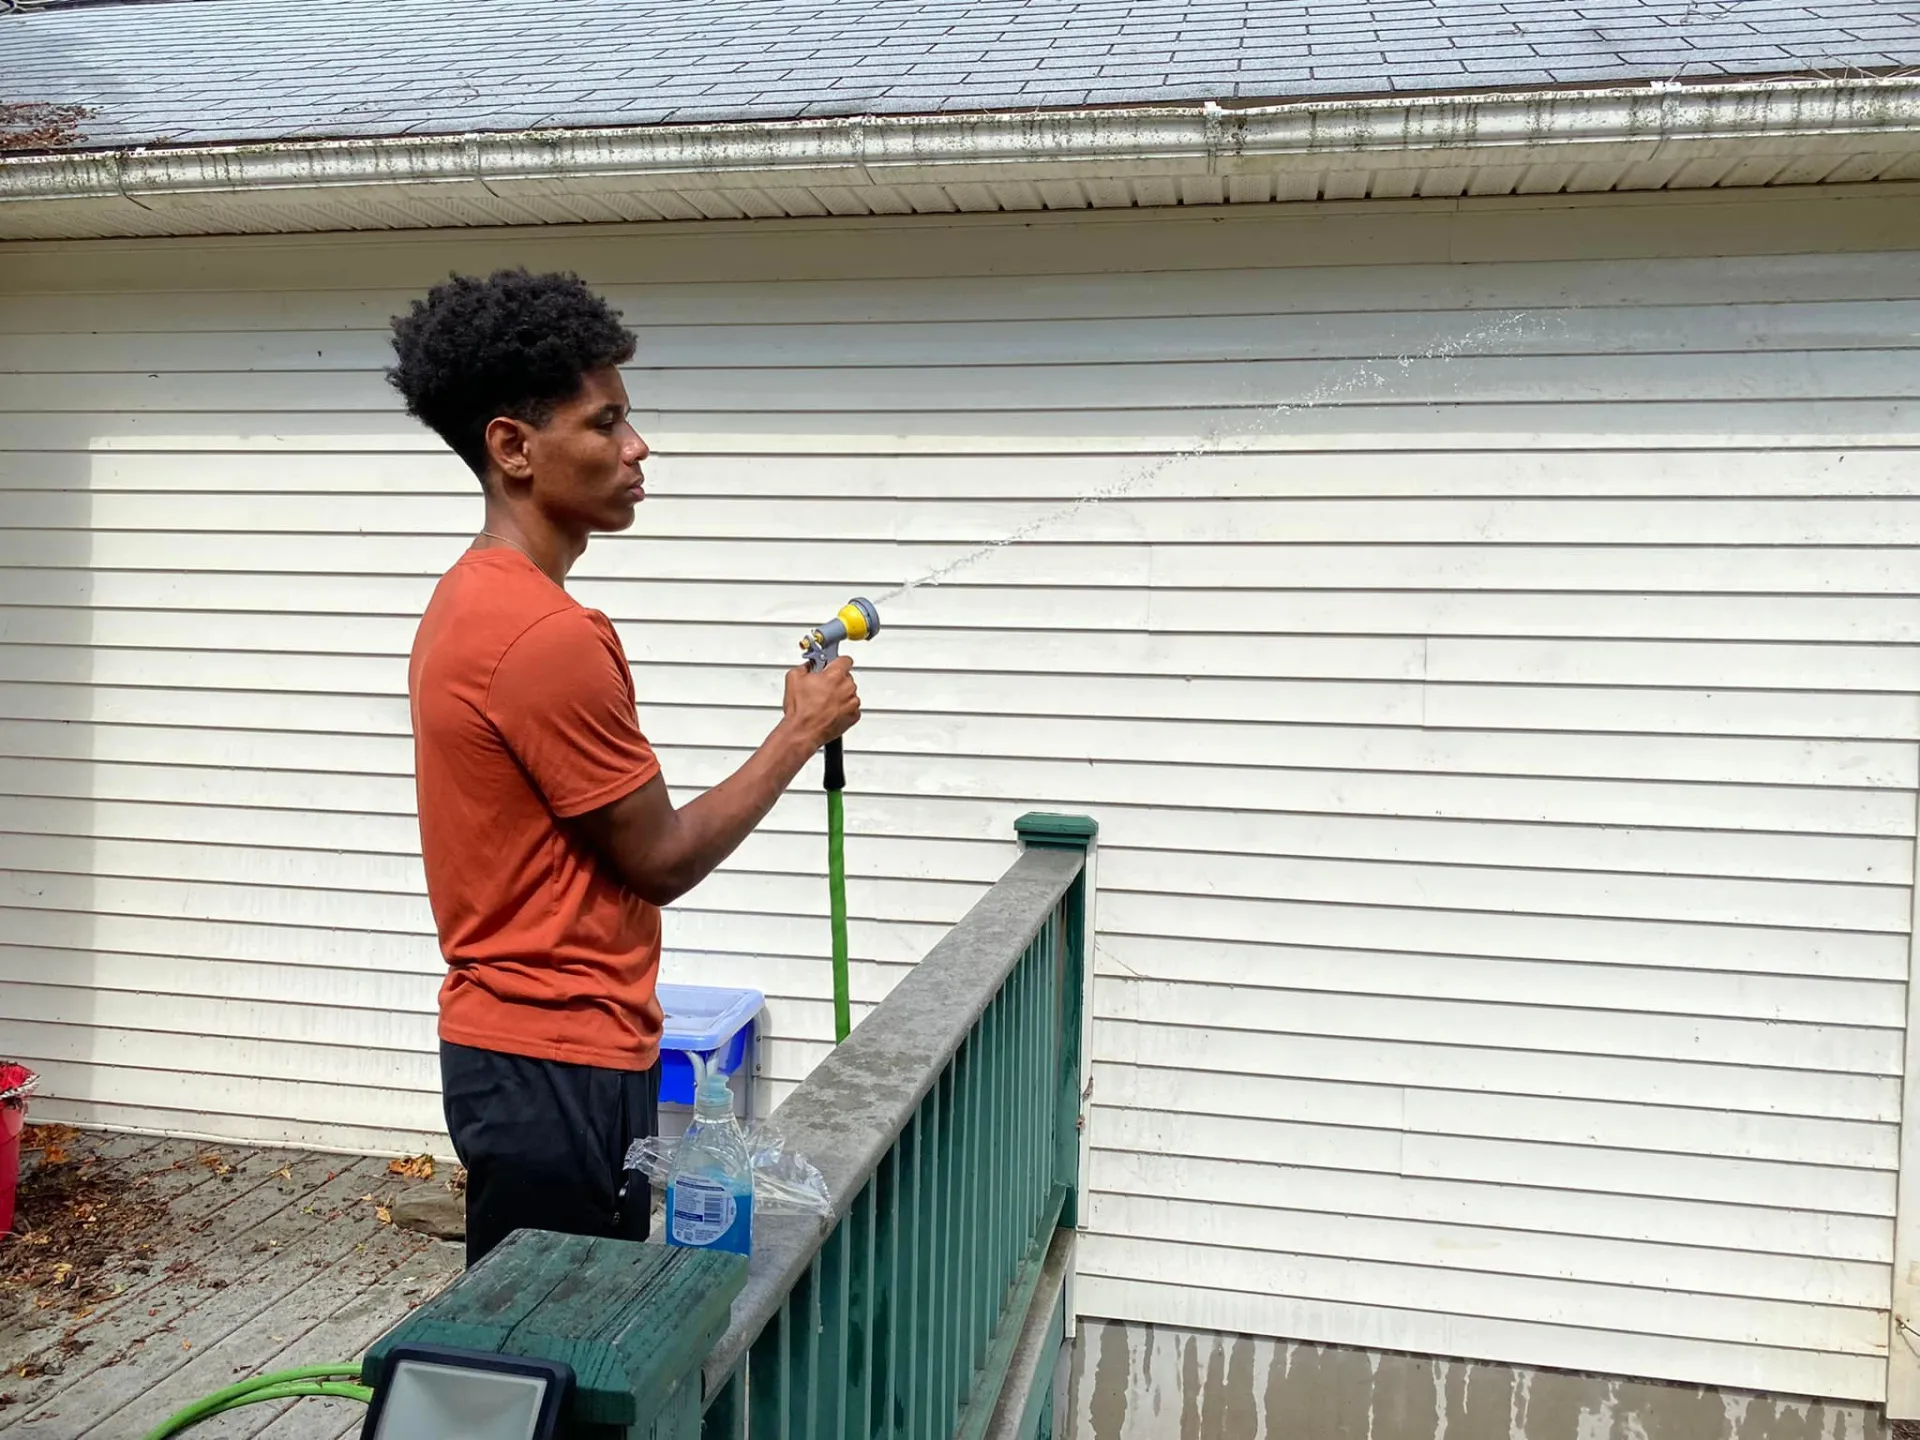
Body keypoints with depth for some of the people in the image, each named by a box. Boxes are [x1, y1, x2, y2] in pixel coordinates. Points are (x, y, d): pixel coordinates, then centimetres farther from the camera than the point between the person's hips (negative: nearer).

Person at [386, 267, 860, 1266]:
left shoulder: (472, 603, 8)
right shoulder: (547, 635, -24)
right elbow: (661, 858, -16)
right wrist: (801, 732, -5)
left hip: (515, 1043, 10)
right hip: (556, 1066, -10)